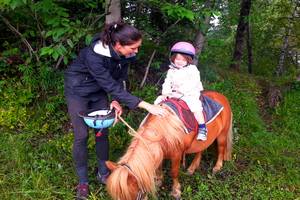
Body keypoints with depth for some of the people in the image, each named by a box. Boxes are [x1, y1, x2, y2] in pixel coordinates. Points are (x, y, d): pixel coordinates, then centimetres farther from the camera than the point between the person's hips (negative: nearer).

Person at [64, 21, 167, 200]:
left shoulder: (125, 54, -18)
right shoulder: (94, 56, -37)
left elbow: (120, 80, -4)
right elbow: (113, 86, -37)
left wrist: (116, 102, -21)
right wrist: (147, 106, -40)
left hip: (99, 91, 5)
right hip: (78, 91, -5)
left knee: (103, 132, 7)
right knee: (82, 135, -3)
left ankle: (103, 173, 24)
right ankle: (83, 182, 14)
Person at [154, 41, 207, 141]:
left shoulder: (192, 69, -2)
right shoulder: (171, 71, 10)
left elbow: (194, 83, -10)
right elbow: (167, 83, 6)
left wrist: (182, 90, -20)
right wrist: (165, 93, -10)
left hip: (190, 94, -5)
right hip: (174, 94, 5)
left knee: (195, 107, -31)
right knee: (158, 101, -2)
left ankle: (202, 128, -21)